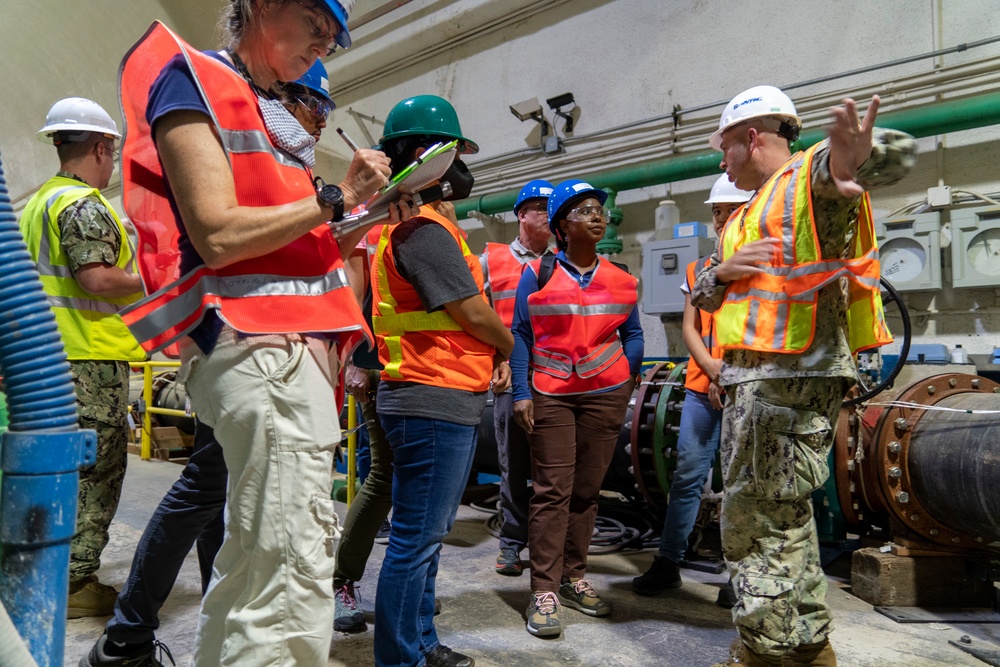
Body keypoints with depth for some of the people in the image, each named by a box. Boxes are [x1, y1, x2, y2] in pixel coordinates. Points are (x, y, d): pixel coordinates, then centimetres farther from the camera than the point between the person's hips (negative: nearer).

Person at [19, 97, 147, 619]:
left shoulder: (37, 202, 19)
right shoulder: (84, 204, -12)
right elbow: (97, 279, -21)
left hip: (48, 355, 10)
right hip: (90, 357, -10)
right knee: (95, 470, -3)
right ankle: (74, 583, 2)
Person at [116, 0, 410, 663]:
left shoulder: (276, 118, 25)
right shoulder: (192, 80, -1)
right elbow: (219, 236, -15)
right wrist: (335, 198, -8)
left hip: (299, 344, 10)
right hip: (259, 344, -10)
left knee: (254, 561, 17)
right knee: (293, 579, -11)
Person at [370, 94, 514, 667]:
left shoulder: (410, 223, 18)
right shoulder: (424, 228, -15)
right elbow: (476, 313, -15)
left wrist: (492, 355, 10)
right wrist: (507, 347, 5)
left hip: (446, 403, 11)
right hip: (436, 403, -11)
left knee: (428, 533, 18)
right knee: (417, 539, -3)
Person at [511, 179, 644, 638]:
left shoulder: (621, 281, 7)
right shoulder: (537, 274, -1)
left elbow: (633, 334, 14)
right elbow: (520, 335, -1)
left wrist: (627, 379, 1)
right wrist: (521, 393, -7)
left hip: (606, 395, 3)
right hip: (550, 395, -3)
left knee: (587, 489, 7)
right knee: (552, 491, -5)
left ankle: (573, 578, 20)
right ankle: (544, 591, 2)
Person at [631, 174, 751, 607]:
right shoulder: (698, 270, 16)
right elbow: (689, 327, 9)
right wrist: (713, 367, -6)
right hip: (702, 387, 3)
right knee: (687, 473, 3)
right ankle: (668, 562, 14)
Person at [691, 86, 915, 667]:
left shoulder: (811, 178, -4)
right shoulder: (748, 216, 23)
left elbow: (898, 153, -23)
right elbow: (702, 296, 22)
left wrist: (848, 161, -46)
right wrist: (721, 272, -1)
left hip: (795, 376, -10)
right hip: (750, 376, 10)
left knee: (762, 520, -7)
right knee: (781, 513, 16)